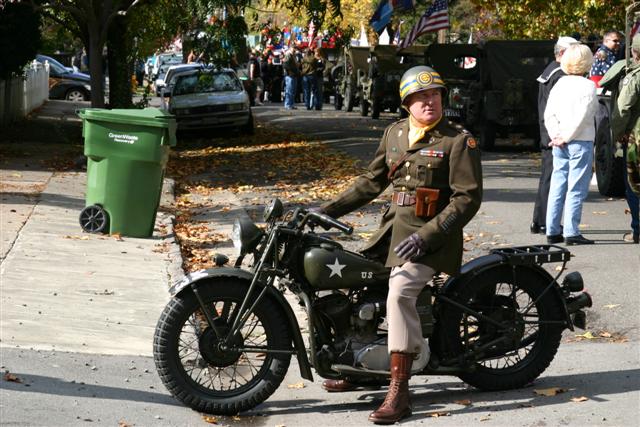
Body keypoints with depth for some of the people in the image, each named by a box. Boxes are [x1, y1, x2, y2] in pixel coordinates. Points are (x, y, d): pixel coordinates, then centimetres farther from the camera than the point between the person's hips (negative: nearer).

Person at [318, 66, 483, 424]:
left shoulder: (459, 140, -8)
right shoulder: (395, 133, 12)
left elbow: (468, 198, -13)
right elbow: (372, 181, 20)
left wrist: (426, 235, -21)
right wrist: (330, 210, 11)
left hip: (431, 236, -8)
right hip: (393, 228, 8)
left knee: (399, 293, -27)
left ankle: (399, 393, -27)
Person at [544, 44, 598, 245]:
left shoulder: (560, 84, 9)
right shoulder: (587, 86, -11)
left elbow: (549, 114, 6)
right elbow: (581, 117, -18)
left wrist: (556, 135, 0)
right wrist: (566, 137, -11)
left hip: (559, 144, 6)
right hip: (581, 143, -6)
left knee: (557, 187, 10)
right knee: (576, 188, -3)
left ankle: (552, 231, 13)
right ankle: (571, 232, -5)